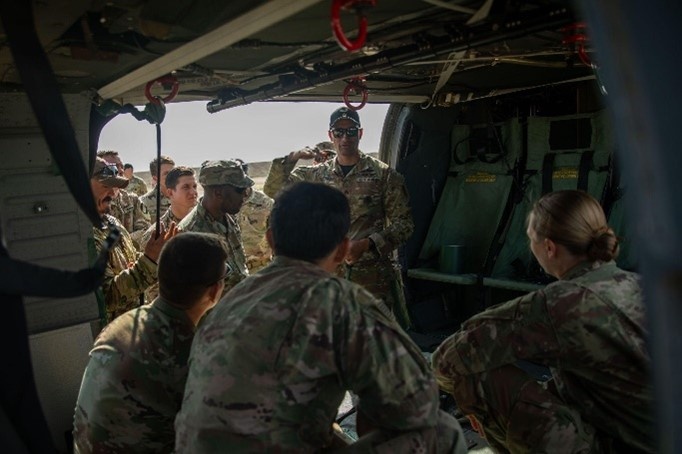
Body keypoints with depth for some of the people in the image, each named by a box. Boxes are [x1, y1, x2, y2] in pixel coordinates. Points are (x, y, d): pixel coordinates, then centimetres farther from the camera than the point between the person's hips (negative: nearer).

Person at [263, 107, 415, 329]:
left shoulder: (383, 175, -3)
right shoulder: (318, 175, 7)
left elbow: (404, 223, -3)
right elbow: (273, 189, 9)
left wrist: (367, 244, -17)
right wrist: (291, 158, -8)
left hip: (375, 276, -3)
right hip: (331, 274, 3)